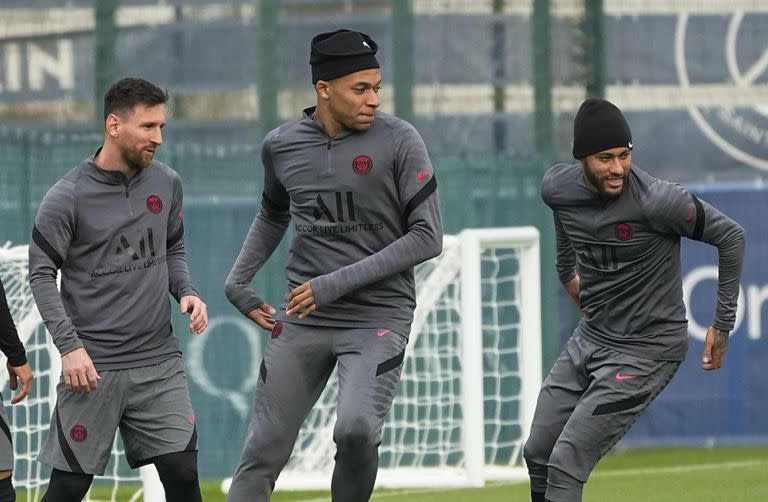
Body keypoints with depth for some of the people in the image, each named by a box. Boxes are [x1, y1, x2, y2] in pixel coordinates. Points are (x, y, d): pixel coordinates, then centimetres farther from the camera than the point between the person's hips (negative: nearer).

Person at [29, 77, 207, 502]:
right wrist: (69, 346, -15)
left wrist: (186, 292, 0)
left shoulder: (166, 184, 6)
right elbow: (42, 275, -5)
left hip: (159, 360, 4)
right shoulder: (68, 197, -9)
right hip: (94, 366, -4)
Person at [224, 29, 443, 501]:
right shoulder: (281, 146, 4)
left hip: (378, 318, -4)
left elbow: (428, 238, -11)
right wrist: (239, 280, 14)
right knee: (262, 452, 2)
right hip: (302, 319, 4)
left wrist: (338, 283, -15)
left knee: (356, 429, -26)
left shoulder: (399, 140, -8)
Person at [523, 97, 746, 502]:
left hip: (647, 348, -7)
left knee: (565, 466, -14)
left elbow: (730, 236, -15)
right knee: (537, 454, 12)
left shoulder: (654, 200, -26)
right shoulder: (558, 188, -7)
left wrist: (723, 324, -10)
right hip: (590, 335, 7)